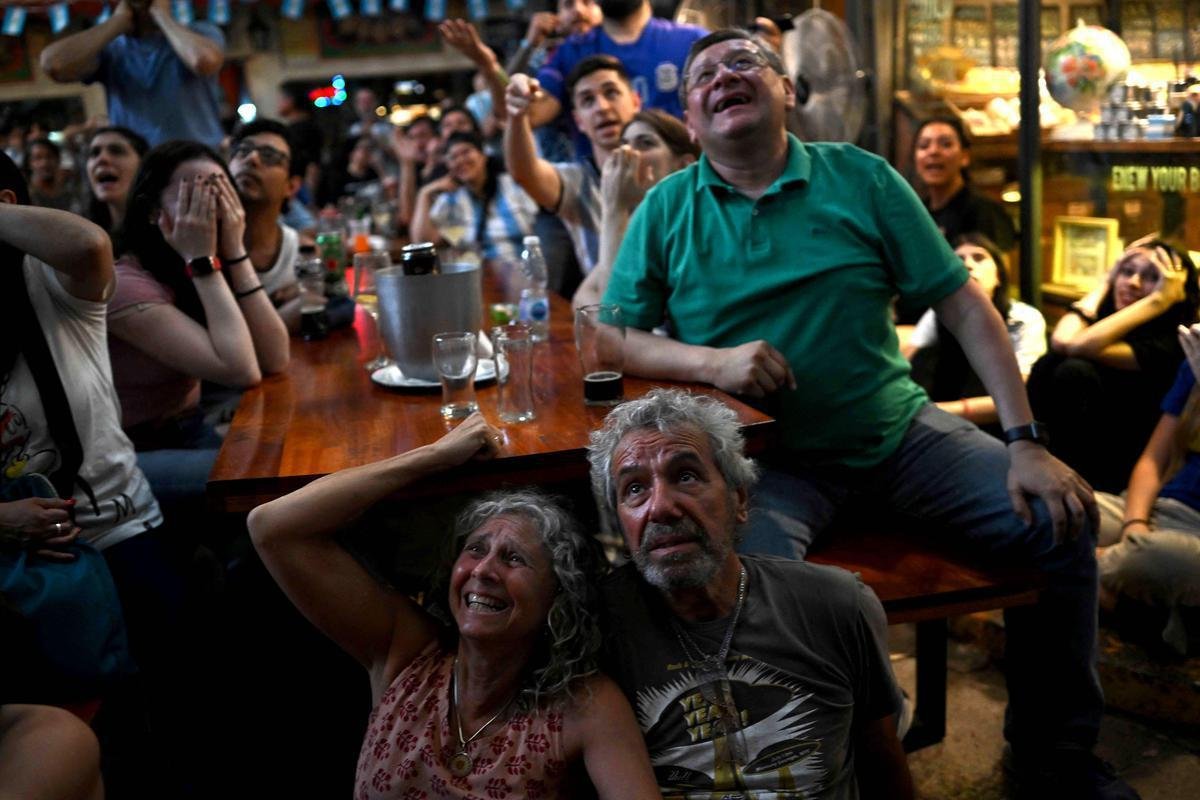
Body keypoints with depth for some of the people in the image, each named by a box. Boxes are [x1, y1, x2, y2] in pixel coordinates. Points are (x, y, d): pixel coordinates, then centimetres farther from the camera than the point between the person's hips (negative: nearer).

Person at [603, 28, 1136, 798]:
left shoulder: (861, 179, 3)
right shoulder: (666, 209, 3)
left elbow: (965, 306, 0)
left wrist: (1026, 441, -8)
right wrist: (712, 362, -19)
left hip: (898, 434, 3)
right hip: (767, 458, -2)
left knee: (1062, 516, -10)